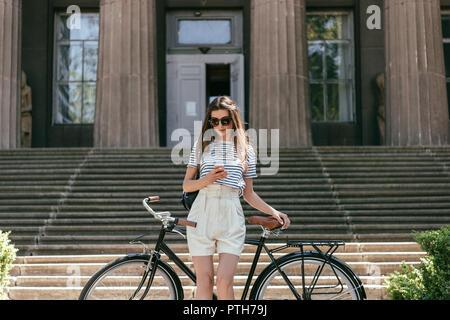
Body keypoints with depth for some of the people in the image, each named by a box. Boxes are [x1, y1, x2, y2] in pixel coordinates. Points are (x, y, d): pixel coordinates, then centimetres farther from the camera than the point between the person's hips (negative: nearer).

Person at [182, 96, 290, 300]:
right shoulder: (201, 145, 10)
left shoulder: (246, 150, 13)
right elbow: (186, 185, 9)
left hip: (231, 217, 0)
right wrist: (208, 179, -10)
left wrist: (273, 212, 5)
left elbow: (249, 193, 16)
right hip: (202, 214, 0)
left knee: (225, 281, -9)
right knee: (204, 280, 0)